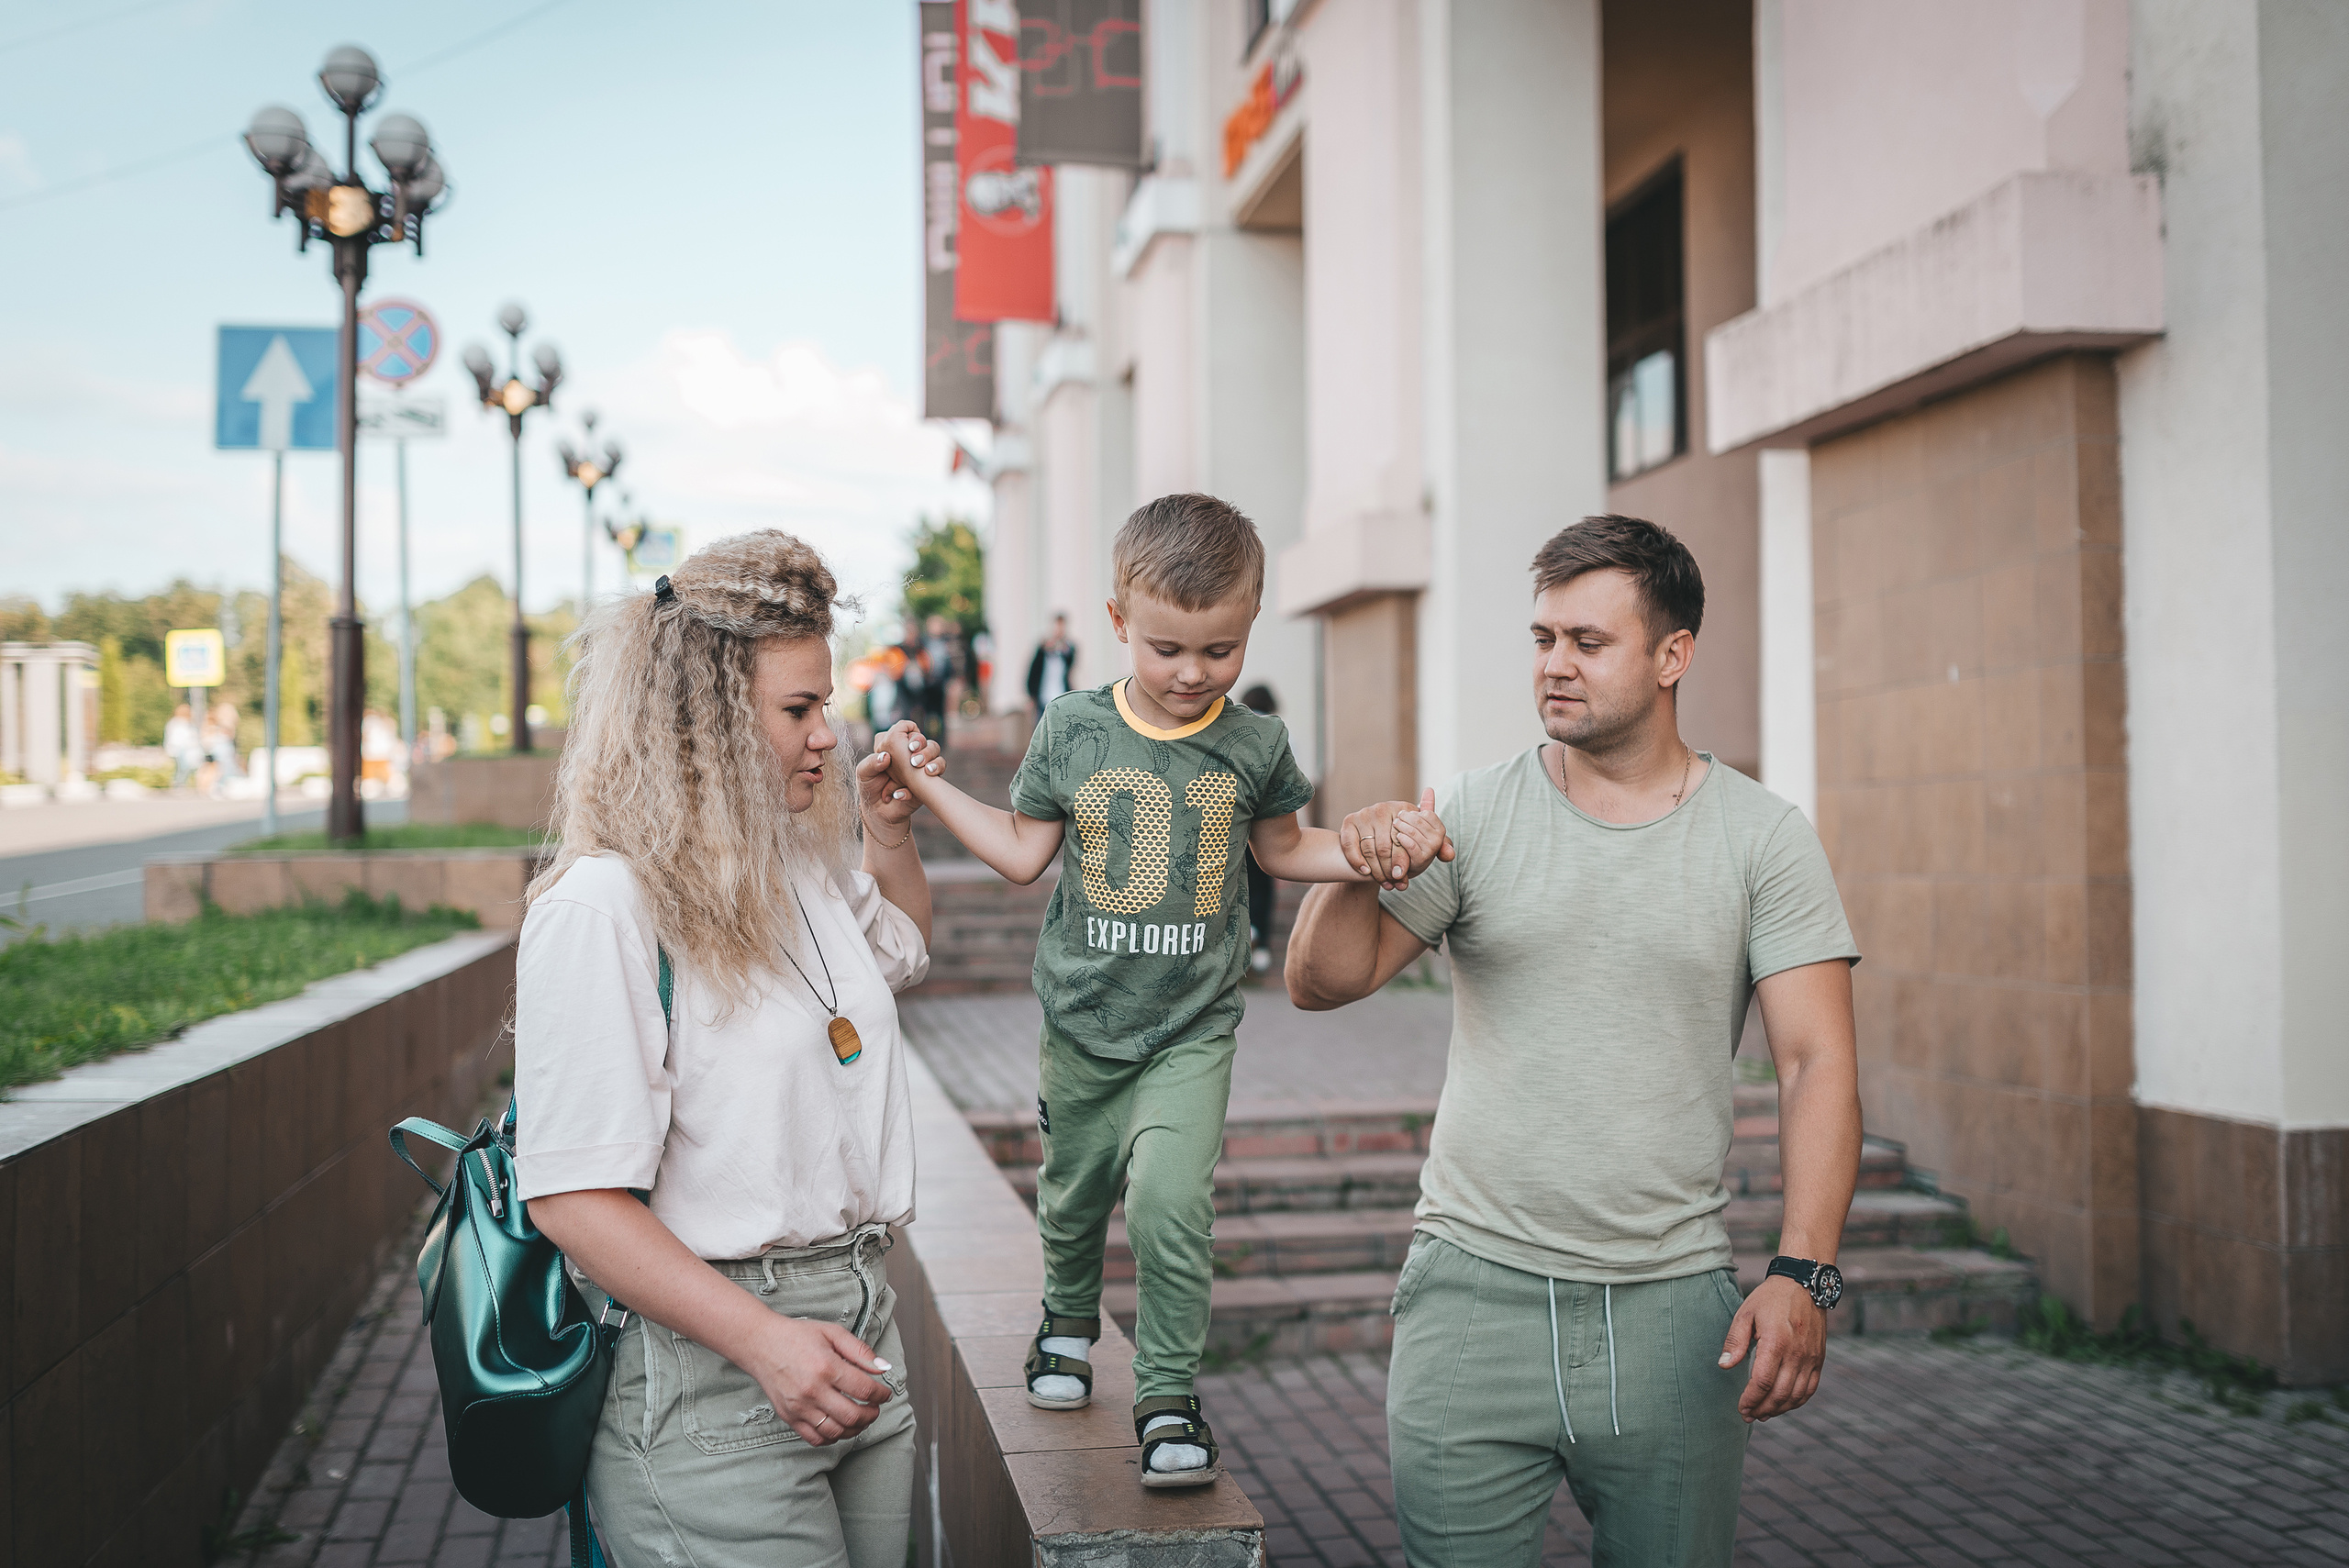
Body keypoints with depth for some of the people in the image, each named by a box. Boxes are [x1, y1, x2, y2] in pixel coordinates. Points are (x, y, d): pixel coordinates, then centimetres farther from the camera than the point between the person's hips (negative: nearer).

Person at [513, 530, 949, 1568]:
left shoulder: (803, 868, 10)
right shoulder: (601, 906, -16)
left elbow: (901, 951, 35)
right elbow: (571, 1196, -21)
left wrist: (890, 830, 17)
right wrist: (765, 1339, -26)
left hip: (859, 1326, 8)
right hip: (706, 1367, -8)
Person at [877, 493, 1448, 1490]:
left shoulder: (1253, 746, -6)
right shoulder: (1072, 730, -6)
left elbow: (1283, 849, 12)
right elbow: (1023, 854, 4)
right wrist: (927, 786, -2)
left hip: (1193, 1030, -1)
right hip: (1082, 1022, 2)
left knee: (1171, 1205, -17)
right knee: (1073, 1193, 19)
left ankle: (1169, 1395, 3)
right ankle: (1069, 1317, 51)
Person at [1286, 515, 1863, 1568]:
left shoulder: (1763, 839, 1)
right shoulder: (1474, 815, 2)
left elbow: (1818, 1061, -5)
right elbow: (1322, 983, 1)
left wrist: (1801, 1274, -16)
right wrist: (1355, 870, -20)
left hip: (1672, 1303, 0)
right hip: (1473, 1291, 0)